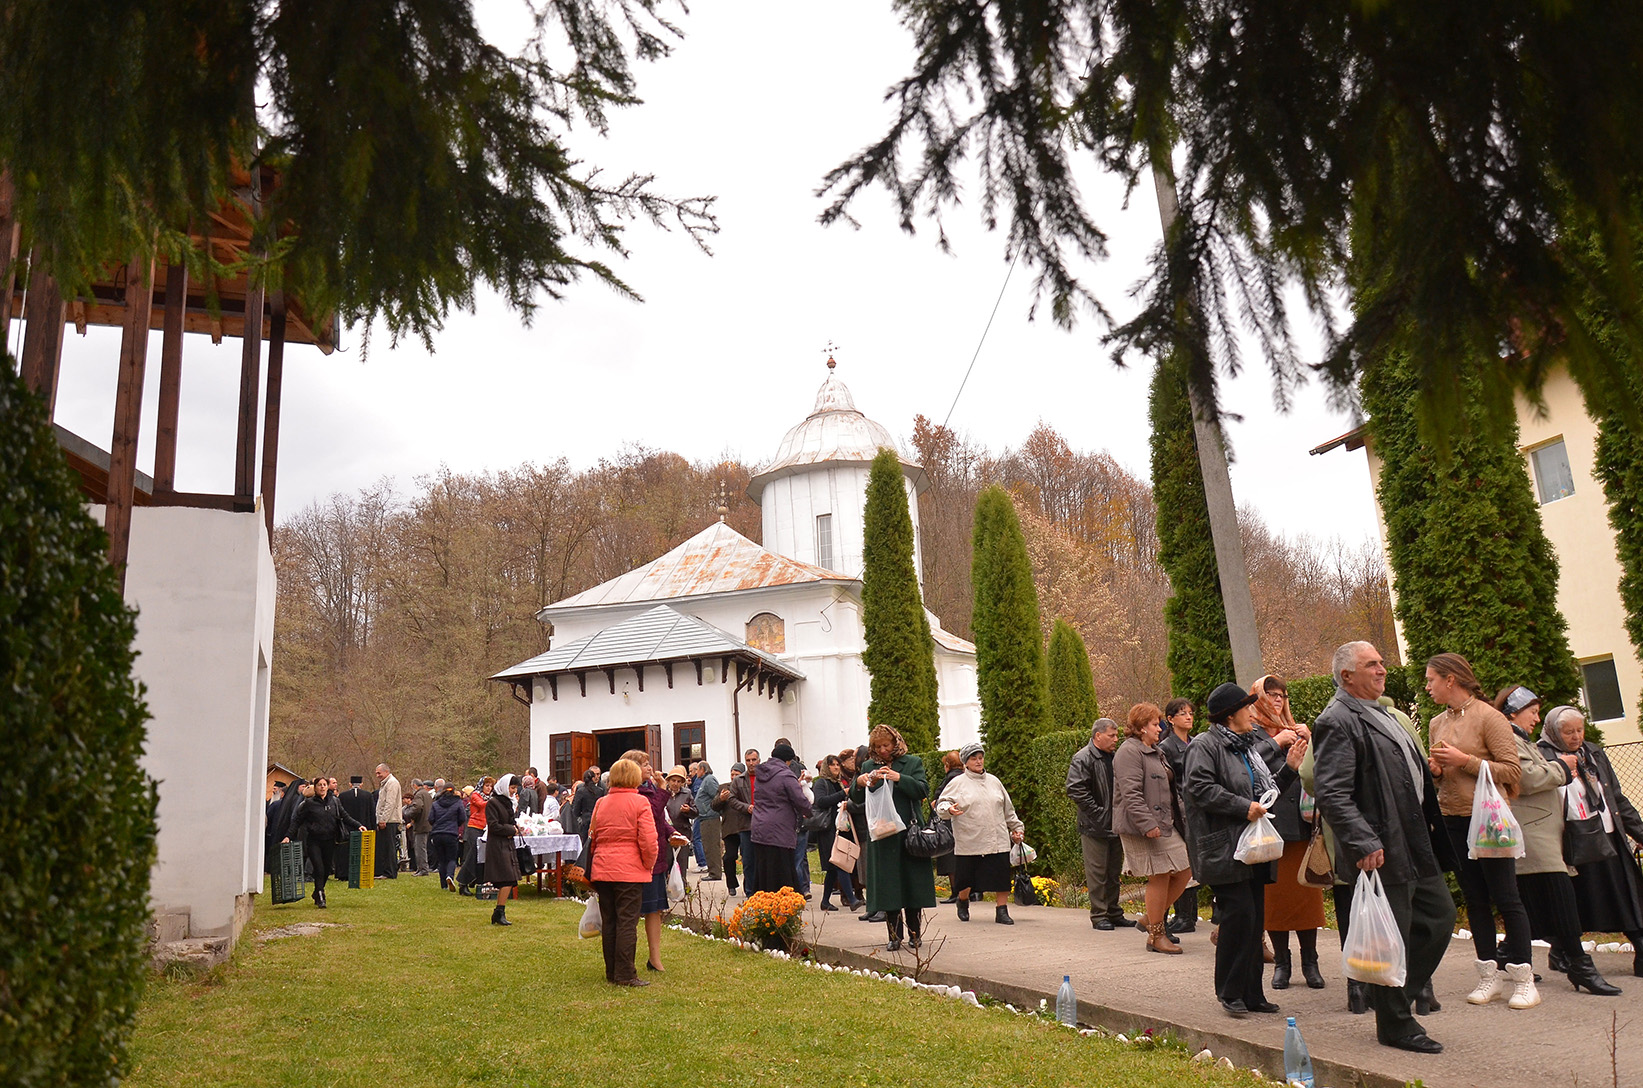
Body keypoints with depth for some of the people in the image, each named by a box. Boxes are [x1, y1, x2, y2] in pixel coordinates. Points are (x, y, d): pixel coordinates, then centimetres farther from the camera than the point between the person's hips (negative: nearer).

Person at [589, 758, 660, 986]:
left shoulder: (600, 803, 9)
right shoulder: (640, 803, -7)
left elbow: (592, 837, 15)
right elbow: (648, 840, -11)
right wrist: (649, 865, 3)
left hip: (602, 869, 5)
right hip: (630, 870, -5)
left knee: (608, 922, 11)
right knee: (627, 922, -2)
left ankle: (611, 972, 18)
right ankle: (625, 974, -2)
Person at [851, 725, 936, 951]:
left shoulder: (912, 763, 6)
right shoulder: (868, 767, 11)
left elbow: (923, 790, -6)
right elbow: (857, 800, 8)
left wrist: (899, 778, -19)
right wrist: (859, 783, -13)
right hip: (881, 836, 2)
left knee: (912, 884, 3)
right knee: (887, 886, 2)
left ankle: (914, 933, 16)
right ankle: (894, 936, 11)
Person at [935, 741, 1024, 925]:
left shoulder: (994, 781, 16)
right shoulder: (958, 783, 2)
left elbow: (1008, 809, 24)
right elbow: (941, 804, -4)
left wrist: (1017, 828, 23)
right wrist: (949, 809, -25)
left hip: (998, 841, 3)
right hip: (969, 842, -3)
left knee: (1001, 878, -2)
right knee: (966, 880, 7)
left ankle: (1002, 911, 10)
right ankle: (963, 902, 34)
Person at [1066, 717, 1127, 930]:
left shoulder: (1114, 757, 13)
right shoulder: (1083, 759, -11)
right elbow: (1075, 790, -19)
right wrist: (1098, 813, -19)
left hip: (1115, 825, 8)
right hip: (1095, 826, -8)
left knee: (1114, 871, 14)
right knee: (1097, 872, -2)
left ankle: (1114, 913, 23)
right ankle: (1098, 915, 5)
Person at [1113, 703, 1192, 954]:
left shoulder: (1156, 752, 20)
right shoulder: (1129, 752, -12)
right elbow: (1131, 793, -20)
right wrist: (1147, 824, -25)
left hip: (1165, 825, 10)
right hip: (1143, 828, -10)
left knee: (1184, 872, 7)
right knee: (1160, 878, -5)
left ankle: (1153, 919, 20)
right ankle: (1155, 936, 7)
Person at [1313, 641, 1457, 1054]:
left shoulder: (1380, 714, 17)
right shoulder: (1337, 722, -16)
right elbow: (1332, 795, -23)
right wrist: (1363, 843, -28)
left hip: (1415, 843, 10)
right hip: (1381, 851, -10)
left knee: (1439, 914, 16)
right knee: (1391, 938, 0)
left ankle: (1398, 993, 29)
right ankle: (1395, 1025, 16)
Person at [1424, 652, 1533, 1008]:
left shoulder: (1488, 717, -9)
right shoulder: (1437, 724, 11)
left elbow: (1512, 769, -13)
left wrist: (1466, 761, -19)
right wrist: (1435, 769, 0)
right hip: (1452, 819, 6)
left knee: (1505, 897, 0)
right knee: (1474, 899, 9)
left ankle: (1523, 978, 9)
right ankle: (1491, 974, 17)